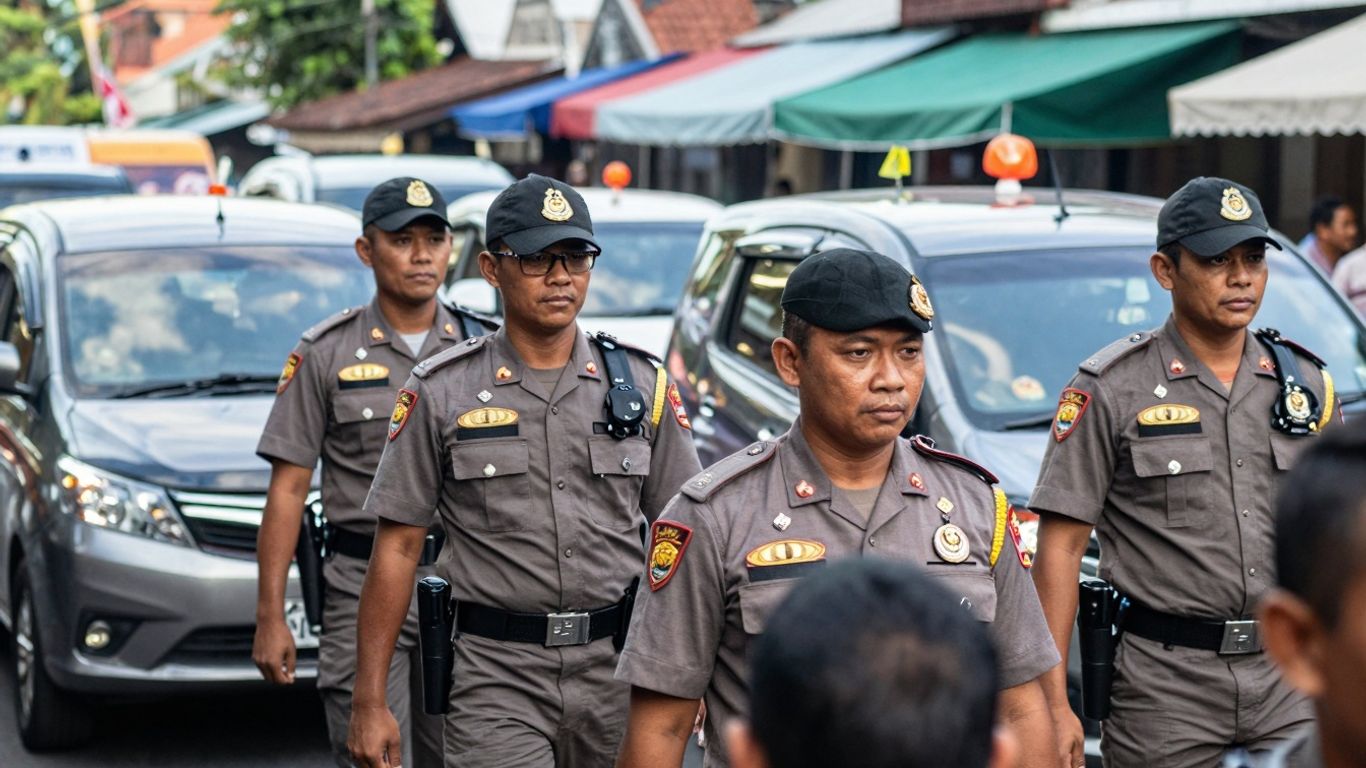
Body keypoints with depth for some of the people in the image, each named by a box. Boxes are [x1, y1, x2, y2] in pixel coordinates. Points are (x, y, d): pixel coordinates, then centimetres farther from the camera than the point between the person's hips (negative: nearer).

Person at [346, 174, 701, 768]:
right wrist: (370, 701, -4)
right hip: (498, 679, -2)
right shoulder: (441, 392, 0)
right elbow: (397, 547, 0)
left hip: (620, 673, 3)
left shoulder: (643, 384, 6)